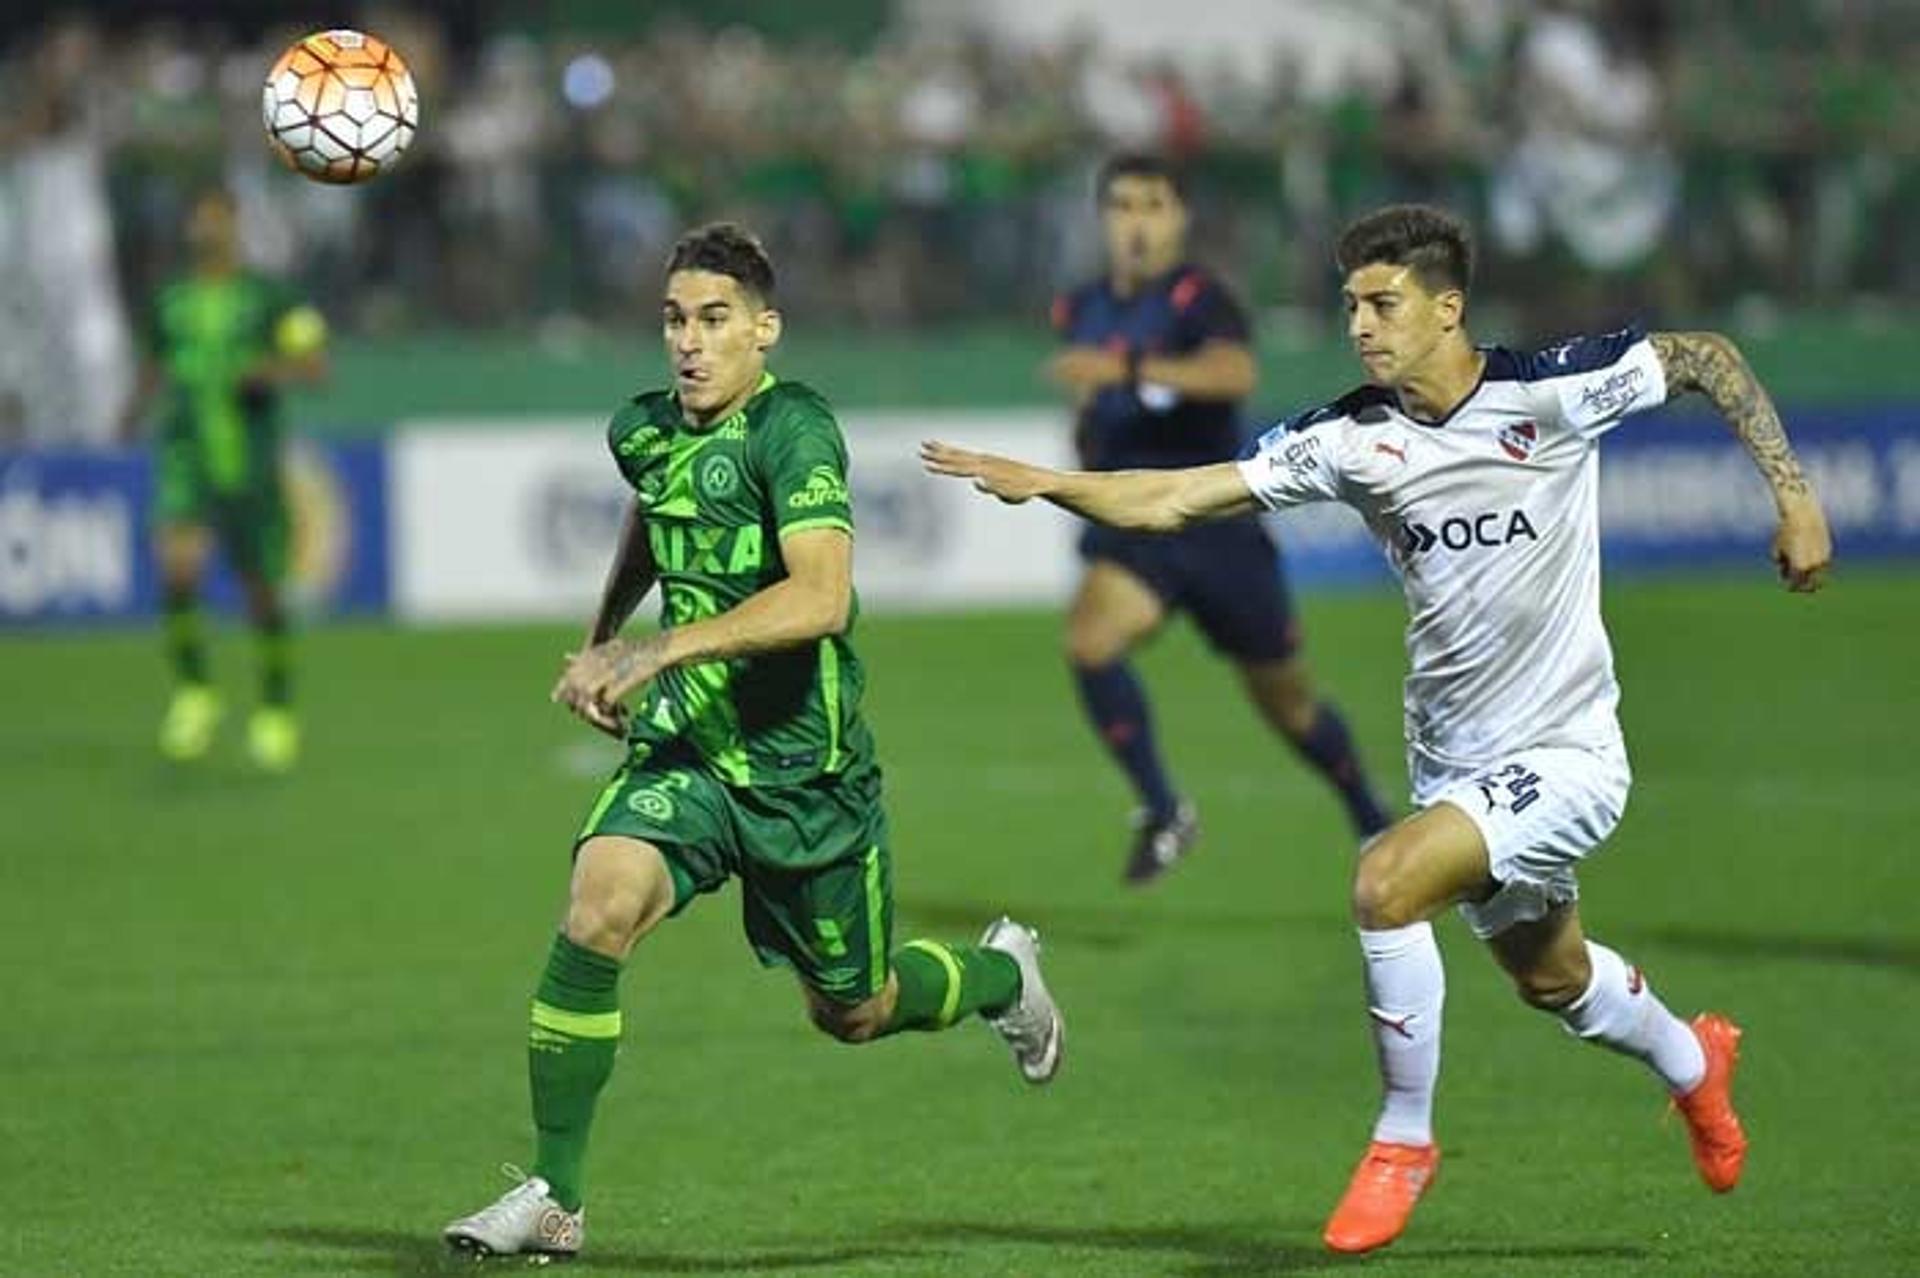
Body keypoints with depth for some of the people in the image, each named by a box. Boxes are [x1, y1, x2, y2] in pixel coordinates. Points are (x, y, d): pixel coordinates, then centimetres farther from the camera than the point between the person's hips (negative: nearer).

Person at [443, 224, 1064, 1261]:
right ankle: (552, 1197, -18)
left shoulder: (793, 430, -20)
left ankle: (1001, 975, 50)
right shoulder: (643, 430, 2)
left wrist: (659, 650, -37)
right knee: (599, 904, -25)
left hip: (804, 767, -4)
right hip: (685, 748, 4)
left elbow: (819, 598, -33)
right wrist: (601, 637, 26)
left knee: (854, 1013, 14)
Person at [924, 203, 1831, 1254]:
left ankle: (1403, 1140, -8)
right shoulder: (1351, 439, -6)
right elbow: (1175, 498, -9)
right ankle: (1693, 1061, 57)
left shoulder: (1553, 393, -16)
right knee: (1552, 980, 24)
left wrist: (1793, 496, -7)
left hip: (1563, 755, -6)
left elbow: (1706, 358, -2)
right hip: (1453, 762, 6)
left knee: (1385, 881, -26)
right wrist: (1045, 483, -22)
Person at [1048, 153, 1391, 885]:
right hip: (1130, 526, 4)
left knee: (1287, 700, 11)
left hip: (1216, 520, -3)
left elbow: (1235, 372, -36)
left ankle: (1370, 820, 38)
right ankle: (1162, 812, -14)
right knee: (1088, 639, -28)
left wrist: (1126, 370, -46)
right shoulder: (1082, 311, 6)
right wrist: (1086, 428, 10)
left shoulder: (1196, 298, -13)